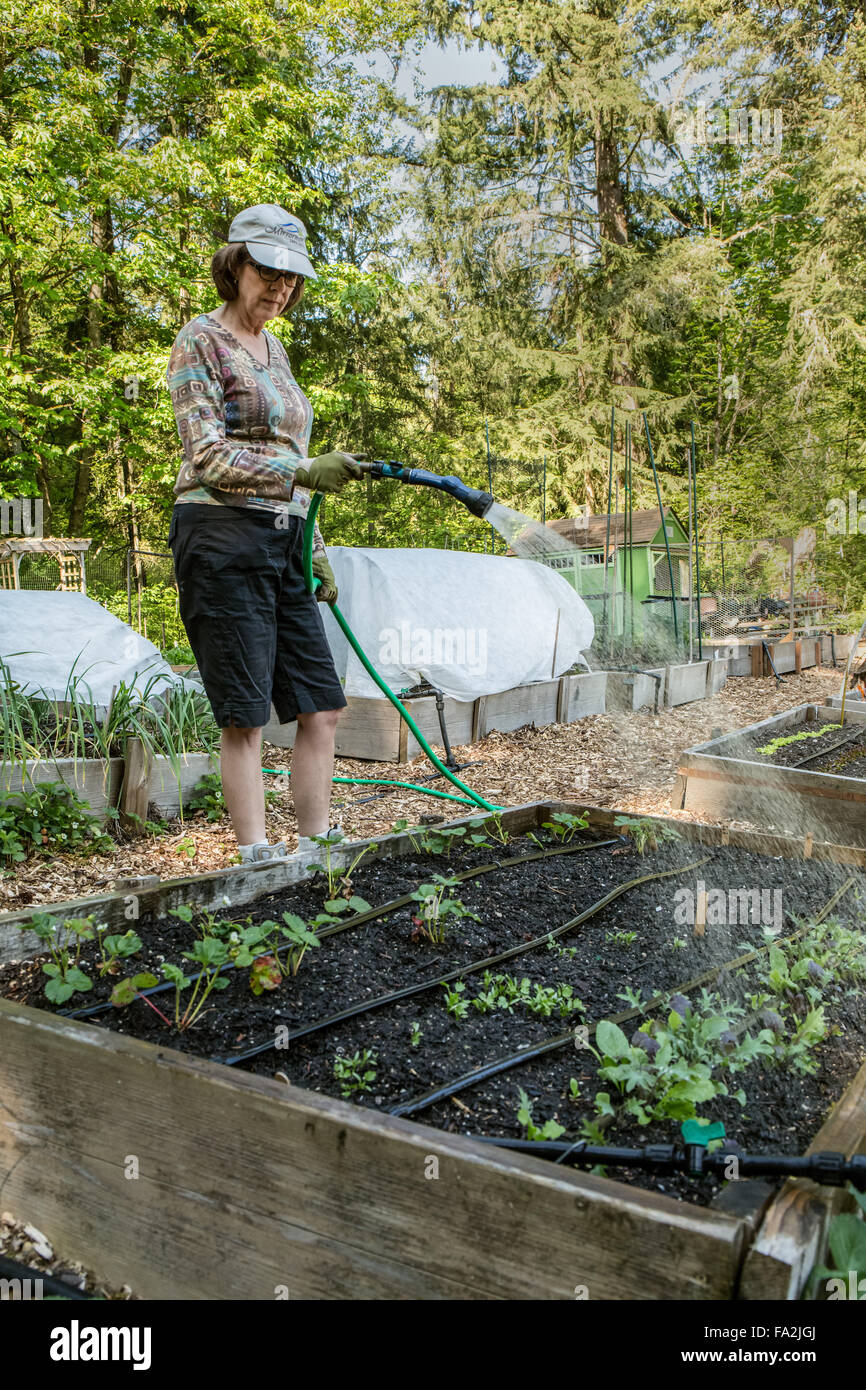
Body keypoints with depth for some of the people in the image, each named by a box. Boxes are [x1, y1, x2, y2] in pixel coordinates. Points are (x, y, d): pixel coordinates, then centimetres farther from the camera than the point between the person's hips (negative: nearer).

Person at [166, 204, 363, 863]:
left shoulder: (274, 350, 20)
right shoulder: (201, 340, -2)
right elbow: (209, 456, -14)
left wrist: (317, 551, 19)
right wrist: (305, 470, -25)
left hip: (283, 542, 8)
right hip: (223, 537, -7)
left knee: (322, 707, 4)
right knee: (245, 717, -6)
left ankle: (315, 848, 13)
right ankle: (258, 858, 1)